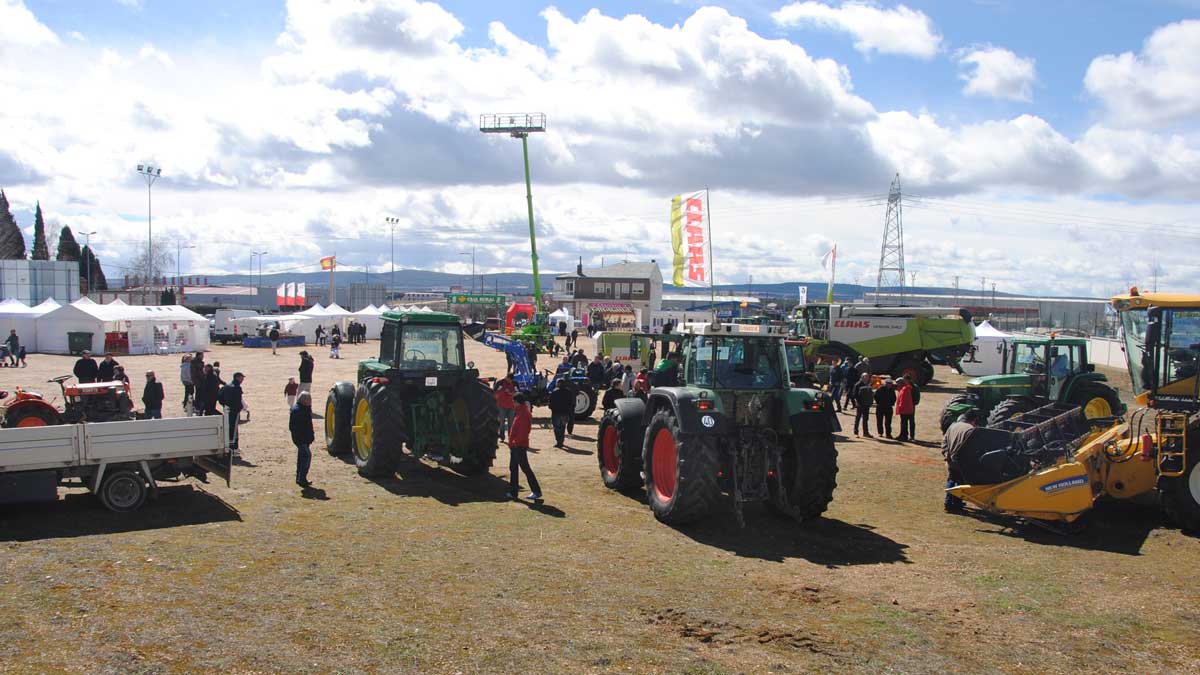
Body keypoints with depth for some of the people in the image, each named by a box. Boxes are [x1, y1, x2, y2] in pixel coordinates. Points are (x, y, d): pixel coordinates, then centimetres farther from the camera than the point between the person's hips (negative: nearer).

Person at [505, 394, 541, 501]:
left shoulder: (524, 414, -18)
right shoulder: (519, 412, 13)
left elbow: (523, 431, -24)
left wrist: (516, 442, -20)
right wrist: (511, 441, 15)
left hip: (520, 446, -10)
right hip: (515, 446, 10)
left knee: (525, 468, -5)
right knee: (513, 468, 12)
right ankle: (513, 492, 15)